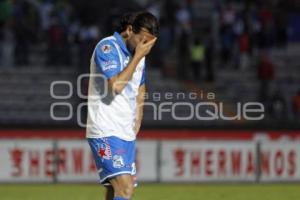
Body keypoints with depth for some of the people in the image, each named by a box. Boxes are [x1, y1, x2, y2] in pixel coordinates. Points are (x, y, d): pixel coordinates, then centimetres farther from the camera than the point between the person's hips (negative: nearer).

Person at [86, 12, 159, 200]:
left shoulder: (138, 54, 14)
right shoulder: (107, 48, -11)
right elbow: (116, 86, -23)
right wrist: (137, 57, -16)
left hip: (127, 135, 8)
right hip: (105, 133, -8)